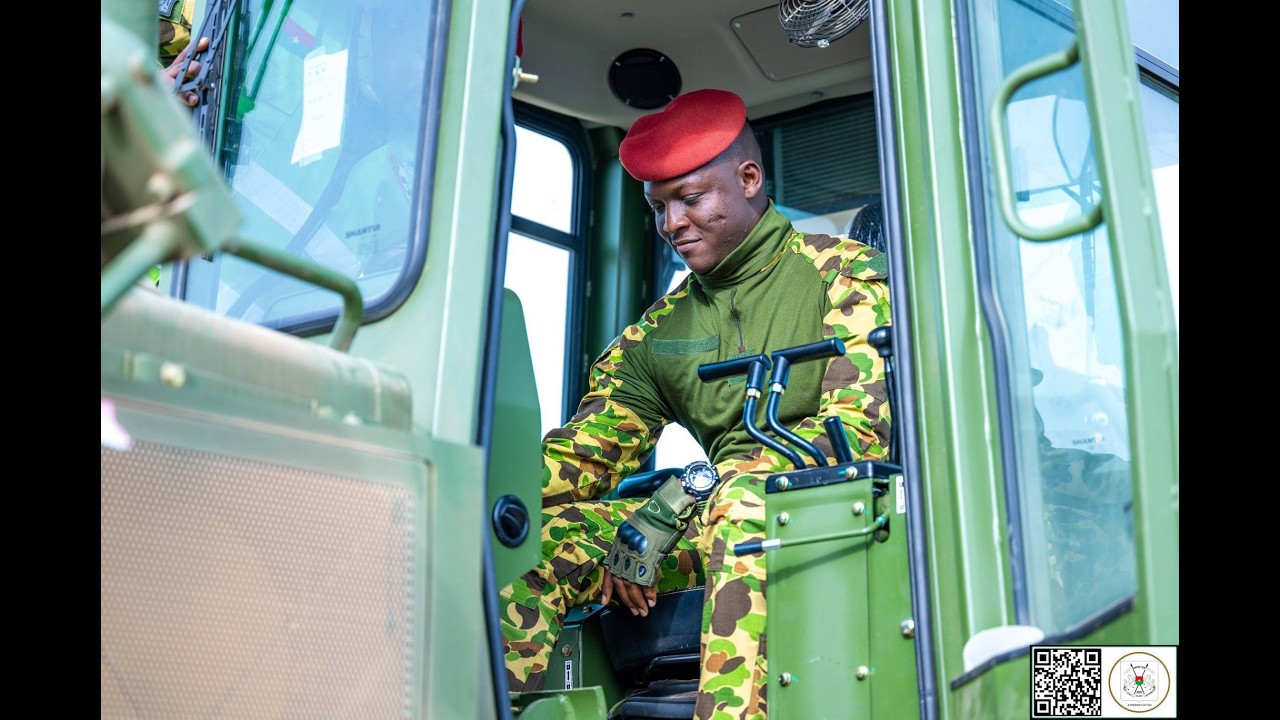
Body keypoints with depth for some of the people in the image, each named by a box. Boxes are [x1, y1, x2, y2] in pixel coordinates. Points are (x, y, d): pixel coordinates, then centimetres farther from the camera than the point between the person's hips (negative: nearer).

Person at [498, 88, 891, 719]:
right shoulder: (662, 328, 16)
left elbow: (862, 423, -14)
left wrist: (682, 500, -21)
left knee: (743, 499, -39)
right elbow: (588, 447, 12)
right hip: (710, 522, 5)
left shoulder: (844, 274, 0)